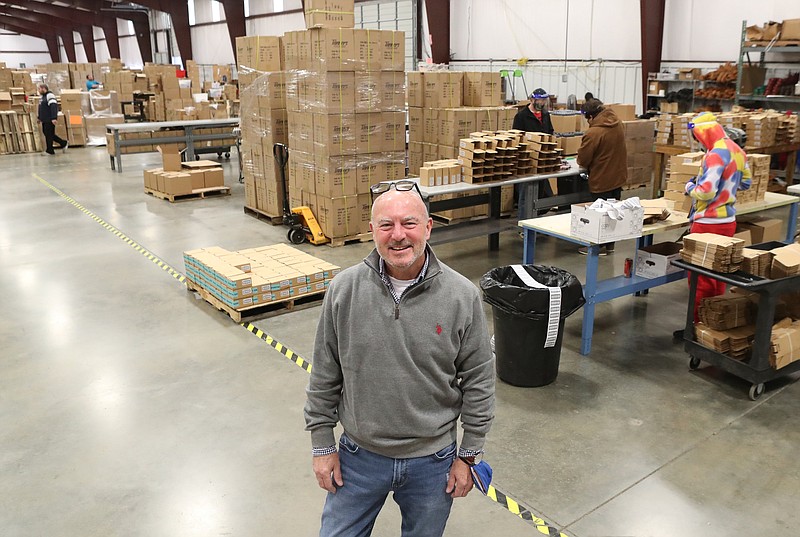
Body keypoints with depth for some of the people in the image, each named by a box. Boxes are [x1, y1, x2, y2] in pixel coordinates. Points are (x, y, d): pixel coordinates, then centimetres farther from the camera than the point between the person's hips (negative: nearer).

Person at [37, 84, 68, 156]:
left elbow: (53, 107, -23)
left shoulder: (49, 96, -14)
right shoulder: (43, 96, 17)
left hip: (50, 120, -10)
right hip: (45, 120, 10)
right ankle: (63, 143, 21)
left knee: (49, 134, -5)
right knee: (46, 133, 14)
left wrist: (54, 118, -30)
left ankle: (49, 150, 3)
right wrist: (40, 117, 27)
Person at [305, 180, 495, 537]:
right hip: (359, 457, 1)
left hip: (433, 461, 0)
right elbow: (324, 376, -2)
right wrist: (322, 445, 2)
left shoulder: (462, 296, -15)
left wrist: (468, 455, -1)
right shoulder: (344, 290, -12)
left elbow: (478, 380, -6)